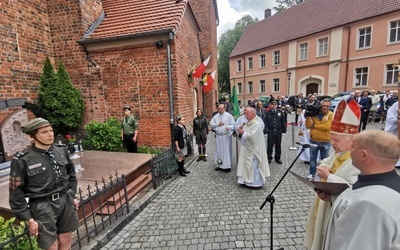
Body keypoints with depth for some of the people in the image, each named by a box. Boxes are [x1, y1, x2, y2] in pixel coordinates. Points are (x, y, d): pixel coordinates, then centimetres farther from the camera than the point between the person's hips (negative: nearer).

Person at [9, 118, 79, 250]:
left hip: (65, 201, 4)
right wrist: (29, 219, -5)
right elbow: (16, 194, -7)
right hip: (43, 207, -3)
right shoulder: (22, 160, -14)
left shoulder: (61, 150, -3)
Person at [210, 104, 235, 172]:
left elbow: (233, 124, -7)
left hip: (226, 136, -4)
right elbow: (211, 124, 6)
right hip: (218, 136, 4)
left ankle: (227, 166, 10)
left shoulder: (229, 116, -5)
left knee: (226, 150, 0)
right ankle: (219, 165, 23)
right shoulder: (215, 116, 7)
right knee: (218, 150, 11)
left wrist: (229, 127, -26)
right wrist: (218, 124, -10)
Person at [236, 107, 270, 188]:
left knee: (253, 166, 2)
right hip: (246, 148, 9)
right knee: (246, 165, 14)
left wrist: (242, 132, -14)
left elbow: (251, 136, -27)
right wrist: (240, 129, -7)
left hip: (252, 149, -9)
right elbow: (245, 133, 14)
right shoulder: (248, 123, 10)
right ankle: (247, 180, 26)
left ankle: (255, 182, 16)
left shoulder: (257, 124, -17)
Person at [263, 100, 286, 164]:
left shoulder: (280, 112, 3)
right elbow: (265, 122, -2)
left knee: (278, 145, 10)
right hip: (270, 131, -1)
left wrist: (284, 129, 2)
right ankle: (269, 158, 17)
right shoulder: (267, 113, -1)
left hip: (278, 131, 2)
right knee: (269, 145, 5)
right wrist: (265, 129, -9)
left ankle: (277, 158, 24)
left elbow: (283, 122, 5)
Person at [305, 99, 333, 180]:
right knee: (312, 158, 12)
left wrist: (314, 126, -14)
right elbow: (308, 126, -6)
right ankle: (312, 173, 27)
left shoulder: (331, 115, -7)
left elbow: (327, 127, -19)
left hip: (325, 142, -2)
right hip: (313, 140, 2)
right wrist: (308, 116, -17)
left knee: (324, 159, 13)